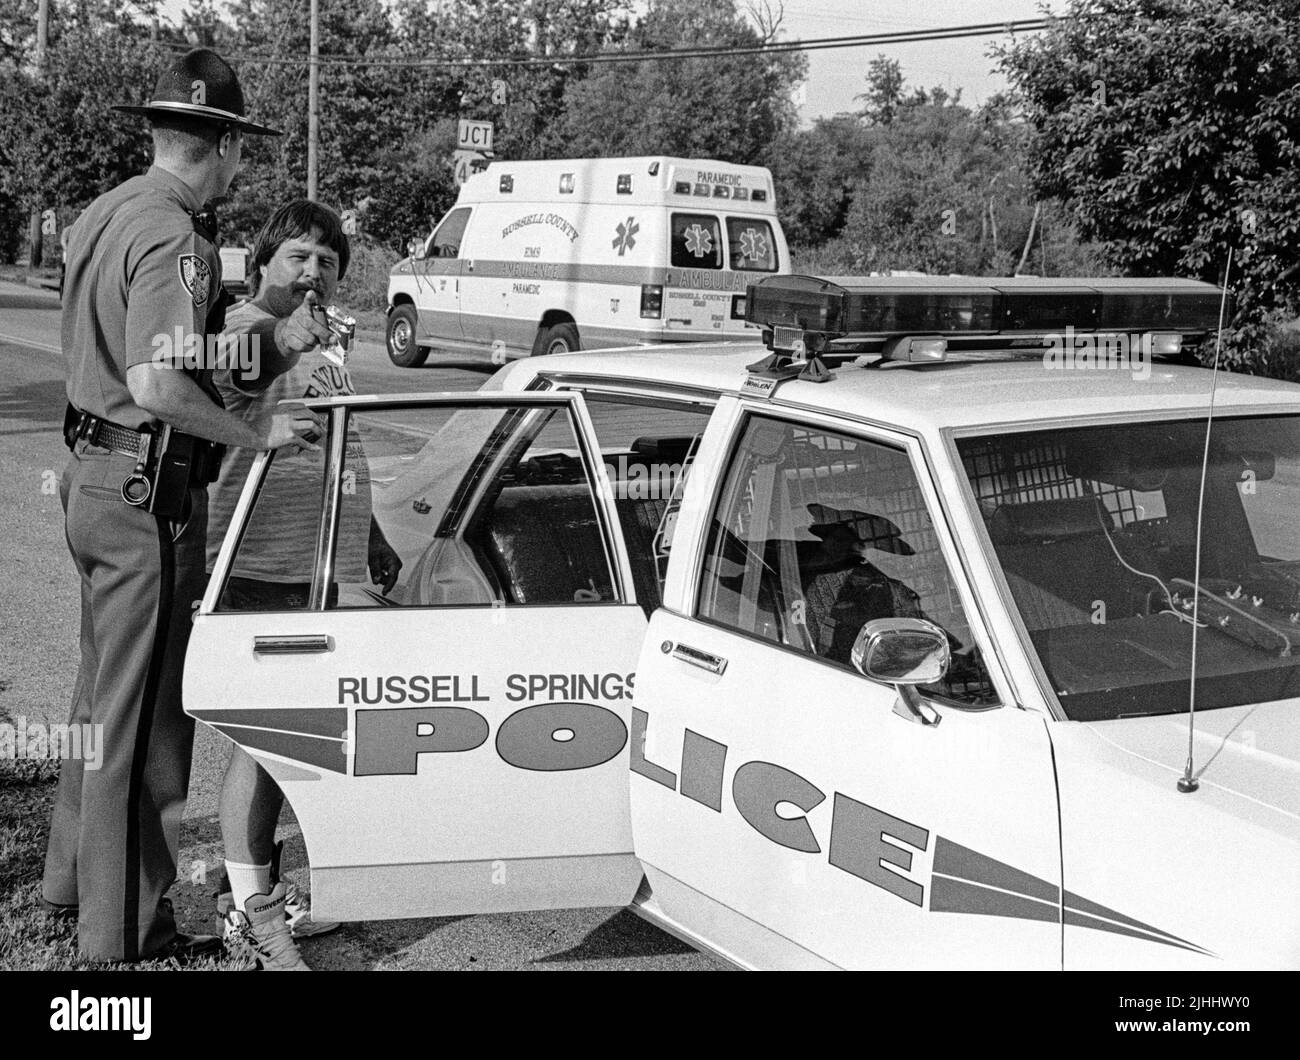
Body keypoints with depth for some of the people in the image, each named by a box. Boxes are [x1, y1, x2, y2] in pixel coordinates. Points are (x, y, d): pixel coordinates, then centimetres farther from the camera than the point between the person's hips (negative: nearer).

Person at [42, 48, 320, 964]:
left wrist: (245, 322, 21)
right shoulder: (174, 238, -18)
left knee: (104, 691, 22)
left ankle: (73, 878, 37)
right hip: (148, 489, -10)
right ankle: (125, 931, 10)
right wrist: (256, 433, -17)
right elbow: (158, 386, -29)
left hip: (92, 472, 10)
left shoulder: (103, 214, 11)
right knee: (142, 714, -1)